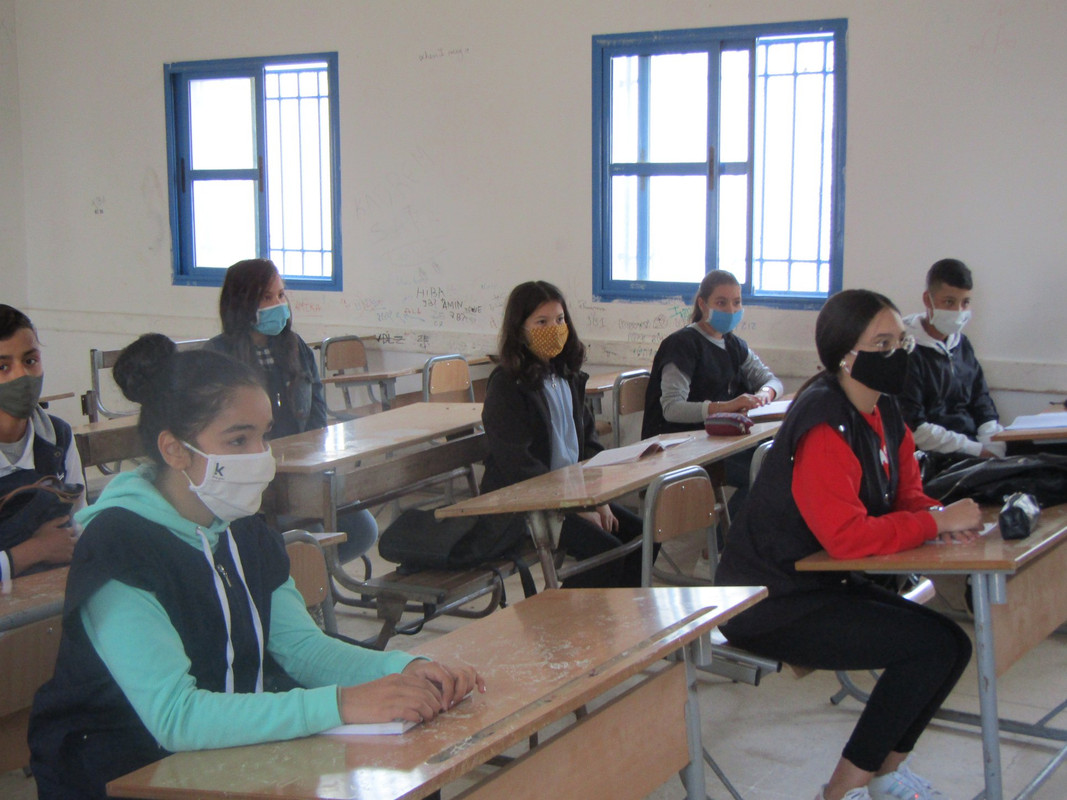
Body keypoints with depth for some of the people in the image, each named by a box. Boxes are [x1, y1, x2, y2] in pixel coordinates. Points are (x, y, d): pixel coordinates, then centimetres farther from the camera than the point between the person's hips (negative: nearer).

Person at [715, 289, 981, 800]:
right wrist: (936, 521, -22)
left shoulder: (884, 413, 6)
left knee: (954, 645, 2)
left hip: (822, 584, 9)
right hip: (768, 604, -9)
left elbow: (906, 494, 11)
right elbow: (847, 536, -31)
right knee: (933, 645, -16)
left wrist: (940, 518, -12)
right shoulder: (825, 426, -24)